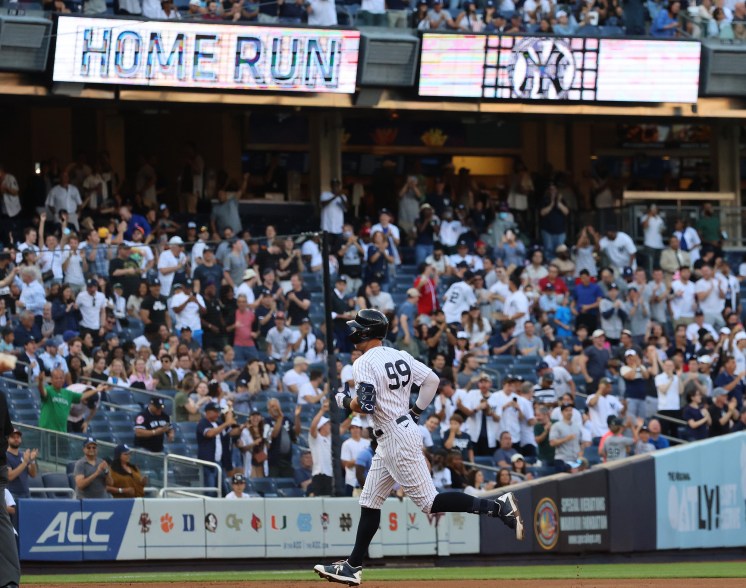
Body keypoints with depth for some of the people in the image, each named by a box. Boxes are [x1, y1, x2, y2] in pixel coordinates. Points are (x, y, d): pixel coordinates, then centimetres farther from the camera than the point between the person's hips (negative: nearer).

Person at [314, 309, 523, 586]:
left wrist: (345, 401, -2)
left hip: (397, 439, -10)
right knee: (369, 502, 13)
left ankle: (498, 506, -15)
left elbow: (365, 405, -23)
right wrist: (416, 412, 19)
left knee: (429, 501, -10)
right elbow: (432, 380, 11)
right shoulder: (400, 356, 10)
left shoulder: (365, 363, -14)